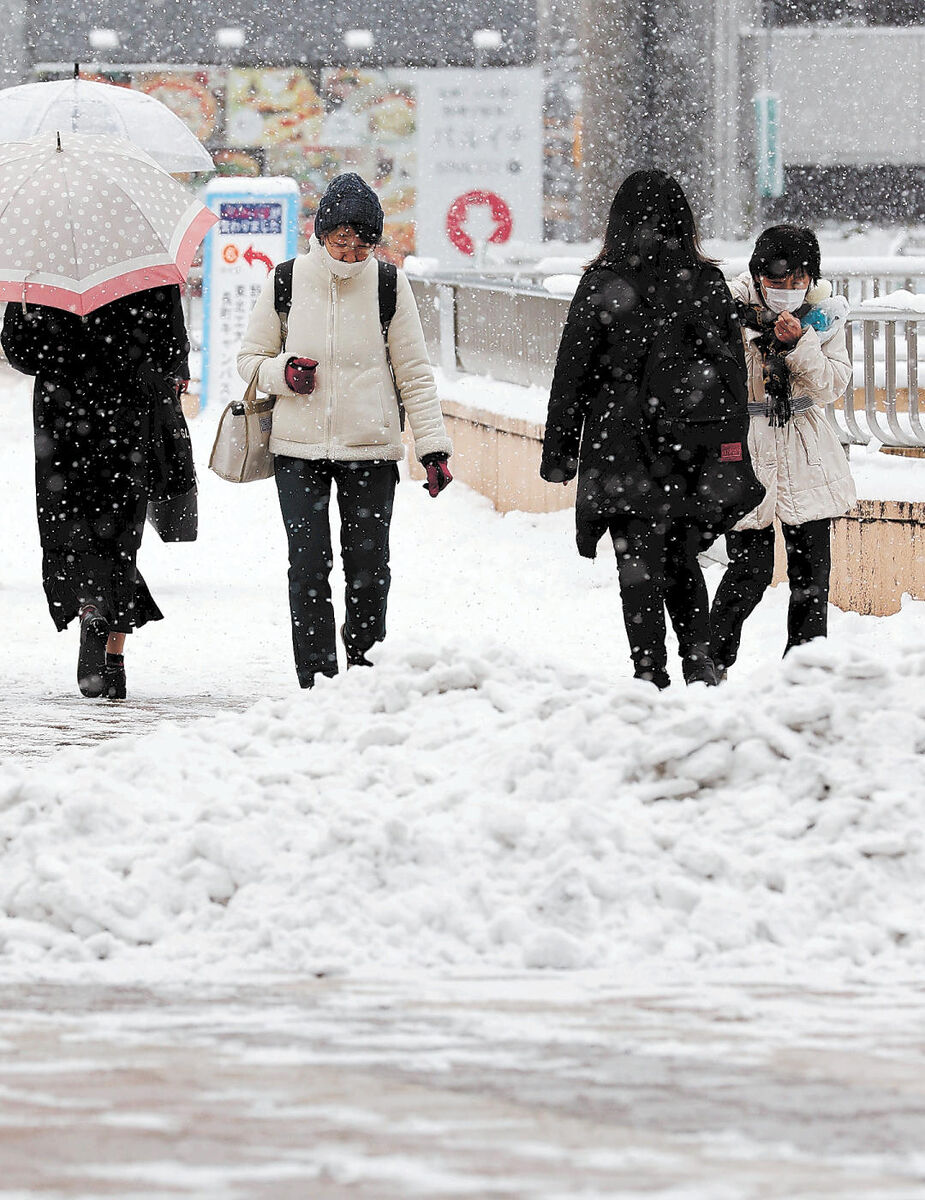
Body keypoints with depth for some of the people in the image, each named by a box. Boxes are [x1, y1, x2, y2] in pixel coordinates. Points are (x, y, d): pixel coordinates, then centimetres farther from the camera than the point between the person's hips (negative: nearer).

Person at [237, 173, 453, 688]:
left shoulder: (388, 284, -1)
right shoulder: (288, 281, 0)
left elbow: (415, 371, 4)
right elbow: (251, 357, 11)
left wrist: (434, 445, -1)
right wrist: (283, 372, -11)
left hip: (371, 451, 0)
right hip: (299, 450, 0)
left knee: (369, 571, 2)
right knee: (309, 569, -5)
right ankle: (316, 680, 0)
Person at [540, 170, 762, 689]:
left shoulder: (604, 283, -5)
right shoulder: (708, 282, 3)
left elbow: (573, 372, -2)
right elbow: (734, 371, 7)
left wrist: (558, 450, 4)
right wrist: (733, 450, 13)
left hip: (626, 443, -3)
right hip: (696, 445, 3)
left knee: (640, 566, 1)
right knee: (682, 559, 16)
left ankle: (652, 673, -4)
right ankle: (699, 659, 4)